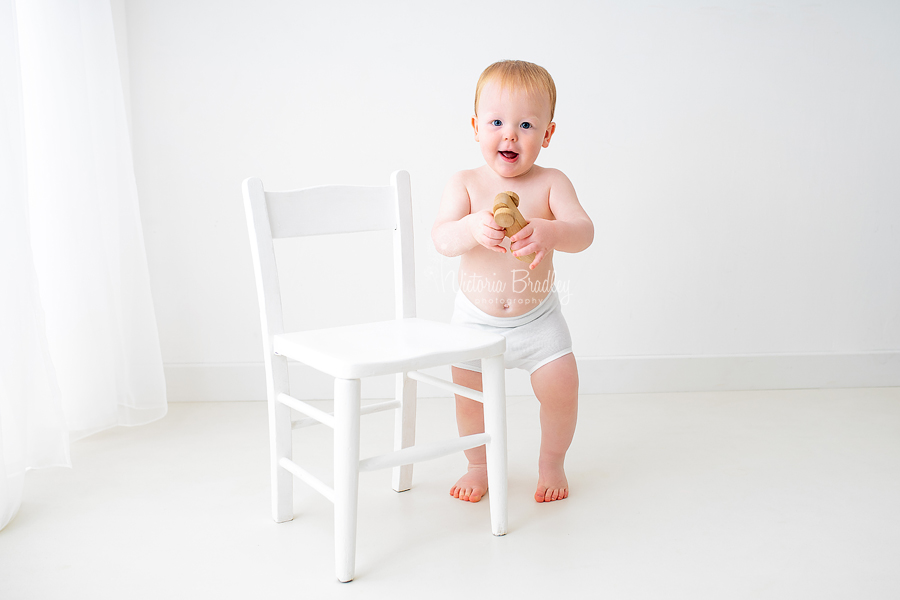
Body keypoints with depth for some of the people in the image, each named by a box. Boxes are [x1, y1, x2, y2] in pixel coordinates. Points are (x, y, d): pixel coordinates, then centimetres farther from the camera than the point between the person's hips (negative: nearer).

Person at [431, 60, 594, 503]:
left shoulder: (550, 183, -10)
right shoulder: (464, 184, -11)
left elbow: (583, 231, -24)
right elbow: (441, 239, -23)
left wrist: (548, 233, -46)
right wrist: (472, 228, -46)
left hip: (538, 318, 0)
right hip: (476, 318, 1)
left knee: (561, 388, -7)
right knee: (469, 397, 5)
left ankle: (552, 463, 23)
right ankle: (478, 465, 33)